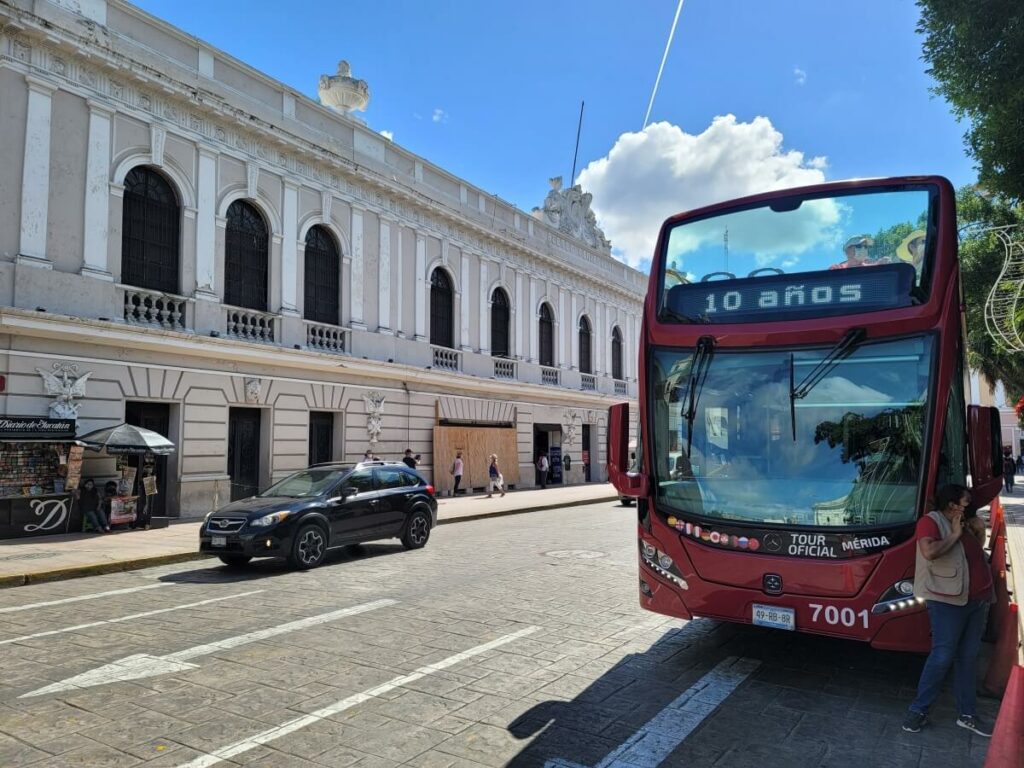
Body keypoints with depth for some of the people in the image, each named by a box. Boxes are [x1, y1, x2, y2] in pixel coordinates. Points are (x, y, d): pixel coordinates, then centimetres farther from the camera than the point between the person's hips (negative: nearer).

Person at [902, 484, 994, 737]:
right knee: (943, 656, -6)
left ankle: (967, 714, 23)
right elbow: (929, 551, -26)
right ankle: (918, 710, 4)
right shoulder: (931, 521, -9)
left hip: (977, 600, 7)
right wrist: (954, 535, -17)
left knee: (968, 657, 13)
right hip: (948, 600, -7)